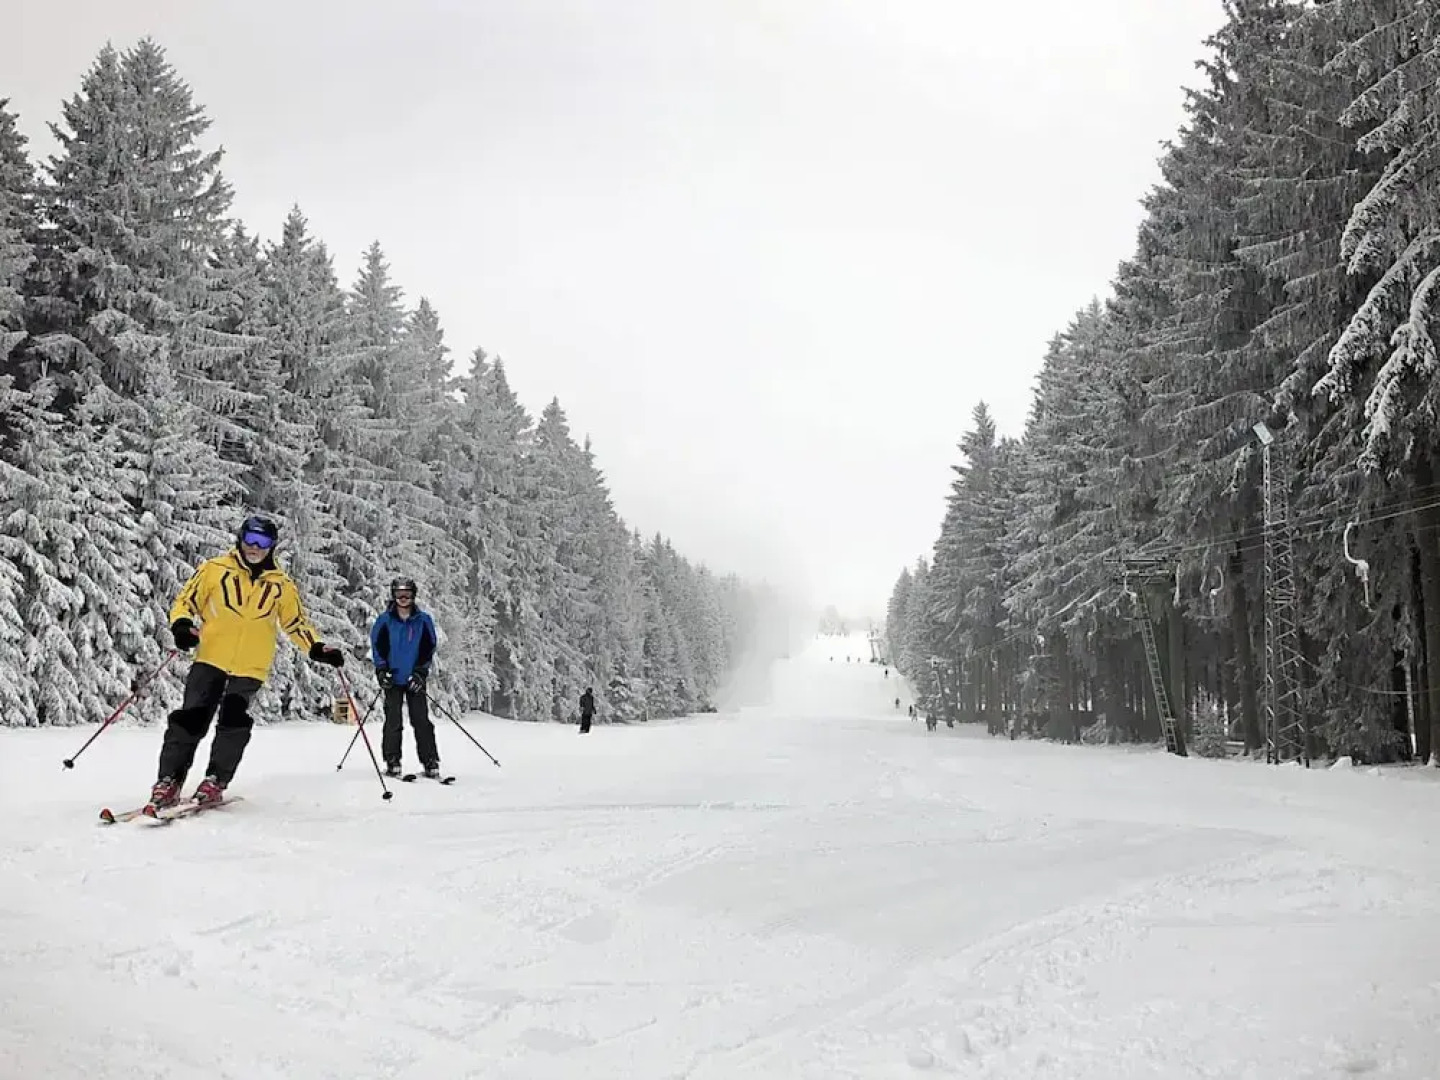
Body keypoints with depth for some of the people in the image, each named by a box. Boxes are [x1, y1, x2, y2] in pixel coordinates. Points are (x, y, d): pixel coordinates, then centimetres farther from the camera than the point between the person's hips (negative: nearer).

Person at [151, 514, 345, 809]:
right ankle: (168, 780, 1)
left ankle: (216, 781, 7)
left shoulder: (281, 584, 10)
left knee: (233, 725, -8)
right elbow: (185, 602, 7)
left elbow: (297, 624, 17)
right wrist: (182, 626, -14)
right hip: (211, 659, -1)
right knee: (191, 718, -8)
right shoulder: (214, 569, 4)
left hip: (251, 668, 1)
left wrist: (317, 649, 2)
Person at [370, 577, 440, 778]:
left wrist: (420, 672, -5)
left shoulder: (423, 620, 2)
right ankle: (392, 762, 6)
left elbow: (429, 648, 4)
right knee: (393, 722, 0)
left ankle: (430, 762, 1)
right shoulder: (384, 620, 2)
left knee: (421, 720, -2)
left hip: (415, 679, 0)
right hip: (393, 678, 0)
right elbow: (377, 645, 6)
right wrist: (381, 670, -5)